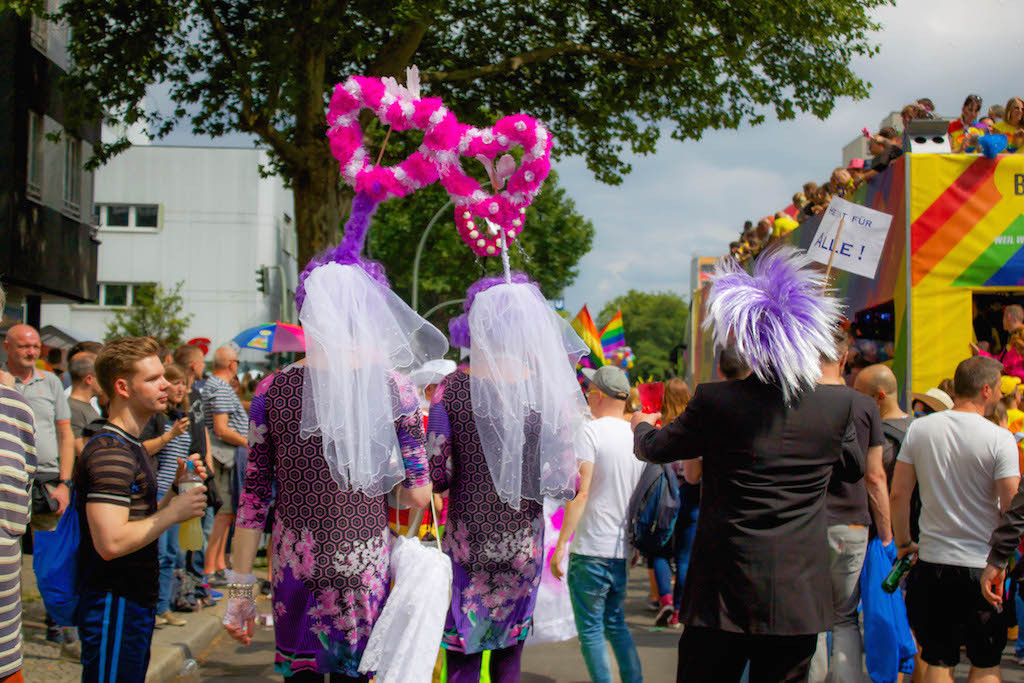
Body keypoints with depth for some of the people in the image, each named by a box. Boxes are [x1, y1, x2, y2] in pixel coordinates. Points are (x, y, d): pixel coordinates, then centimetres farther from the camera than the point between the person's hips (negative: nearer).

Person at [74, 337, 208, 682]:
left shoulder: (130, 446, 15)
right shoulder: (110, 453, -18)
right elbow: (110, 542, -27)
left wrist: (175, 489, 5)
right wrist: (174, 512, -17)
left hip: (136, 603, 10)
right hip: (114, 610, -10)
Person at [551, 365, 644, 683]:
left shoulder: (591, 432, -11)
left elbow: (580, 493, -17)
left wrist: (560, 544, -14)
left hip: (591, 549, -7)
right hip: (624, 549, 7)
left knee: (590, 629, 2)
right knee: (615, 623, 19)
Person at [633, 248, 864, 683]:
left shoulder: (714, 401, -12)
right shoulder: (839, 403, -4)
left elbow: (655, 448, 7)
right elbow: (853, 470, 17)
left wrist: (642, 426, 31)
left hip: (724, 593, -2)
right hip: (800, 595, 2)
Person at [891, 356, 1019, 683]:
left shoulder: (919, 428, 0)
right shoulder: (1000, 438, -11)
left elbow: (898, 493, 2)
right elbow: (1012, 508, -14)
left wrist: (903, 542, 14)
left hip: (932, 561, 3)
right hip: (983, 567, -3)